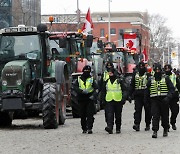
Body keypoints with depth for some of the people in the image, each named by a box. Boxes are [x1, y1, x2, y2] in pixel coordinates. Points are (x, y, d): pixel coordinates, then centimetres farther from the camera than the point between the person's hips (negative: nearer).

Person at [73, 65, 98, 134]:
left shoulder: (91, 79, 8)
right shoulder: (79, 79, 10)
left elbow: (96, 88, -2)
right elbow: (75, 87, -3)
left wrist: (93, 95, -19)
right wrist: (82, 91, -20)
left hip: (90, 98, -2)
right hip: (81, 99, 2)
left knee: (90, 114, -10)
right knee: (83, 115, 6)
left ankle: (89, 128, -14)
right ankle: (84, 129, 15)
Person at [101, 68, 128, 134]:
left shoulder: (119, 81, 3)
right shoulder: (106, 82, 12)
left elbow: (124, 91, 3)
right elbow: (103, 91, 21)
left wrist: (123, 99, -8)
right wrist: (103, 99, 13)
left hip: (118, 101, -2)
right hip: (109, 101, 2)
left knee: (118, 116, 5)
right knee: (109, 115, -14)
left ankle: (118, 128, 15)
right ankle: (109, 127, -25)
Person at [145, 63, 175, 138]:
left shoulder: (166, 79, 3)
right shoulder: (151, 79, 9)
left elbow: (172, 89, 0)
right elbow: (147, 91, 17)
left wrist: (168, 97, -14)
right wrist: (148, 100, 14)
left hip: (164, 100, 0)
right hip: (154, 100, 0)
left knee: (165, 116, 8)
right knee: (155, 116, -11)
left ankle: (165, 130, 27)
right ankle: (155, 131, -15)